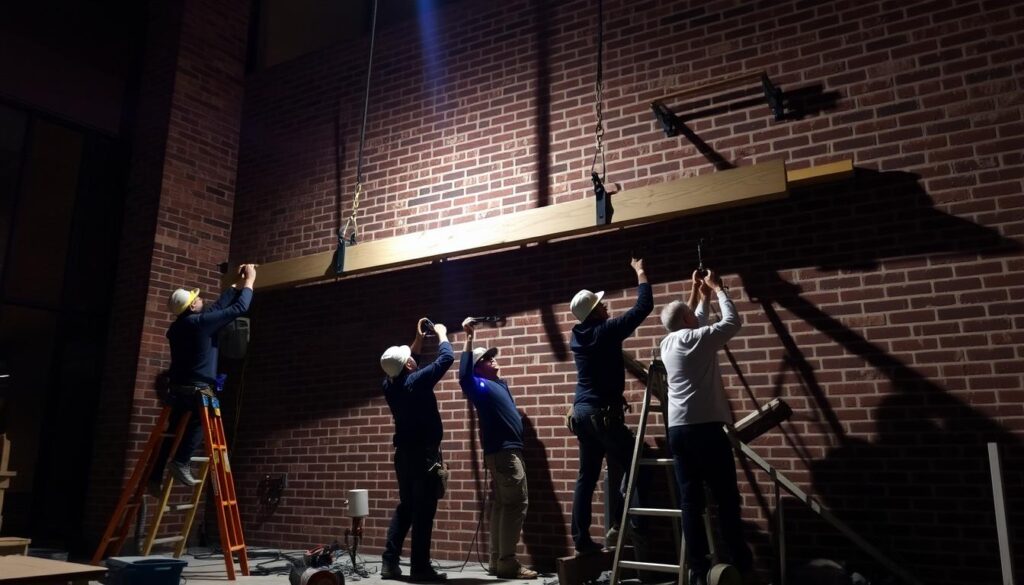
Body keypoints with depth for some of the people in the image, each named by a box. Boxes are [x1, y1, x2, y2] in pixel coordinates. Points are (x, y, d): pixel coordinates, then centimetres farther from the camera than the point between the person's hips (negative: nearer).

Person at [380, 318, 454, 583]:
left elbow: (404, 365, 24)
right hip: (424, 453, -8)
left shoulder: (389, 384, 3)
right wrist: (441, 334, 4)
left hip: (404, 452, 8)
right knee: (423, 510, -3)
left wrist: (418, 339, 23)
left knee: (405, 507, 15)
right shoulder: (416, 382, -17)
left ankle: (389, 562, 14)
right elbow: (446, 358, -12)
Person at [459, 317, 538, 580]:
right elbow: (464, 375, -29)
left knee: (502, 504, 10)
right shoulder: (480, 386, -10)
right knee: (516, 503, -12)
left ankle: (496, 561, 14)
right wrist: (469, 337, -31)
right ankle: (507, 562, -11)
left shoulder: (498, 384, 15)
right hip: (503, 451, -10)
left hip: (506, 451, 10)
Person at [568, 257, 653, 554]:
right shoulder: (606, 331, -11)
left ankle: (581, 538, 8)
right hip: (603, 413, -8)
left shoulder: (578, 336, 8)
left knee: (586, 476, 8)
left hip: (582, 411, 8)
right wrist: (640, 273, 5)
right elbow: (644, 307, -8)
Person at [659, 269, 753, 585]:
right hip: (705, 428, -7)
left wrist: (701, 294, 34)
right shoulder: (699, 339, -7)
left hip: (677, 430, 7)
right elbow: (733, 321, 6)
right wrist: (716, 288, 17)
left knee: (691, 500, 5)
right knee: (727, 498, 1)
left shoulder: (667, 343, 13)